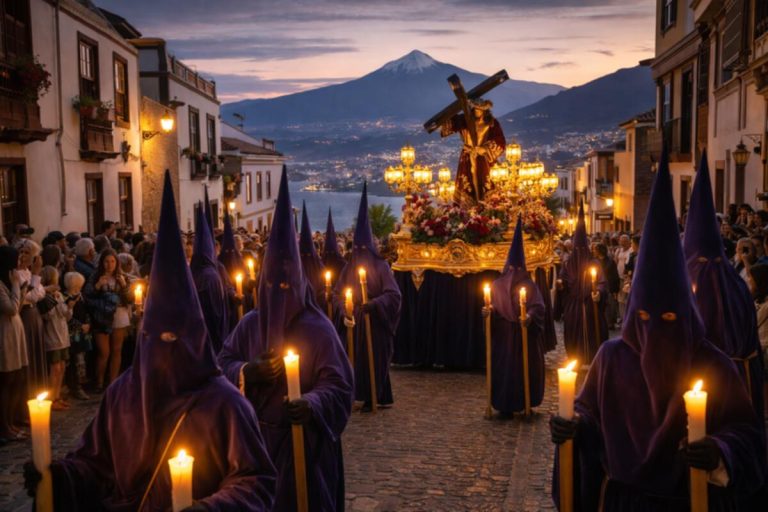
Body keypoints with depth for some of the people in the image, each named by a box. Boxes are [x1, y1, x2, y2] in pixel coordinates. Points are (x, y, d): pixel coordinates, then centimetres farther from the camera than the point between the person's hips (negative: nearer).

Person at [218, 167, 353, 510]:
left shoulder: (317, 328, -9)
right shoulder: (249, 324, 4)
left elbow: (338, 384, -13)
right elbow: (223, 362, 9)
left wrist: (312, 403, -32)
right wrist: (246, 371, -12)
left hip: (302, 438, -4)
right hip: (256, 435, 4)